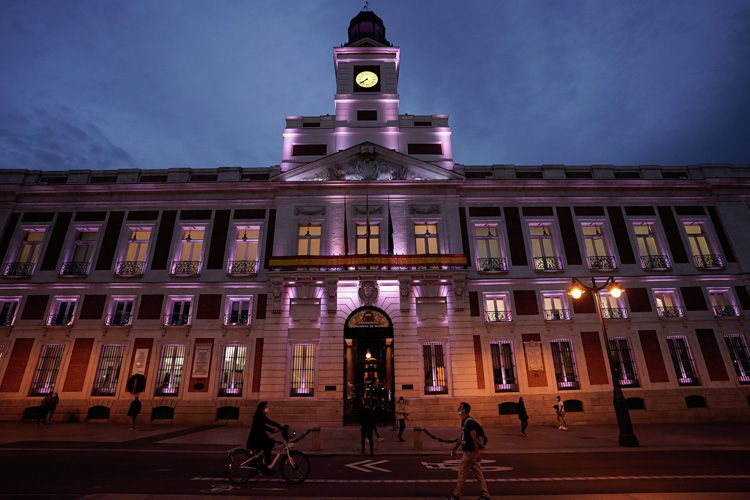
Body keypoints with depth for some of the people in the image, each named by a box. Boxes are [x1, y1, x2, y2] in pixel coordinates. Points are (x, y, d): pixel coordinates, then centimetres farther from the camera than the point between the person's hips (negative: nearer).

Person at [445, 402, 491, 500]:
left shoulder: (469, 422, -20)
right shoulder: (463, 421, 11)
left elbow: (474, 438, -22)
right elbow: (462, 437, 20)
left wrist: (477, 453, -22)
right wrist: (455, 447, 21)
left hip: (470, 452, -10)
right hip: (468, 451, 10)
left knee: (462, 473, 0)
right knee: (477, 473, 15)